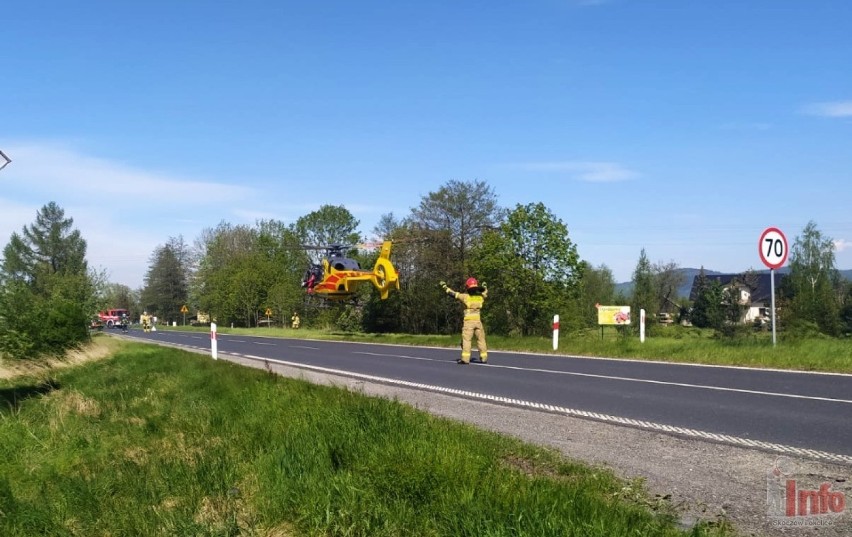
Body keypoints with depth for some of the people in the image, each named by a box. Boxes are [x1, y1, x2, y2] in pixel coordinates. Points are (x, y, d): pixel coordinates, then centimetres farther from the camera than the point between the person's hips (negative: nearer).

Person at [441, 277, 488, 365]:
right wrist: (485, 286, 54)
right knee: (481, 339, 10)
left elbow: (453, 293, 0)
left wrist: (444, 286, 13)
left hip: (468, 321, -4)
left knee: (466, 339, -6)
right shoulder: (480, 297, 8)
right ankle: (484, 358, 10)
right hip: (478, 321, 4)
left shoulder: (465, 296, -4)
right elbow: (485, 293, 32)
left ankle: (465, 359, -13)